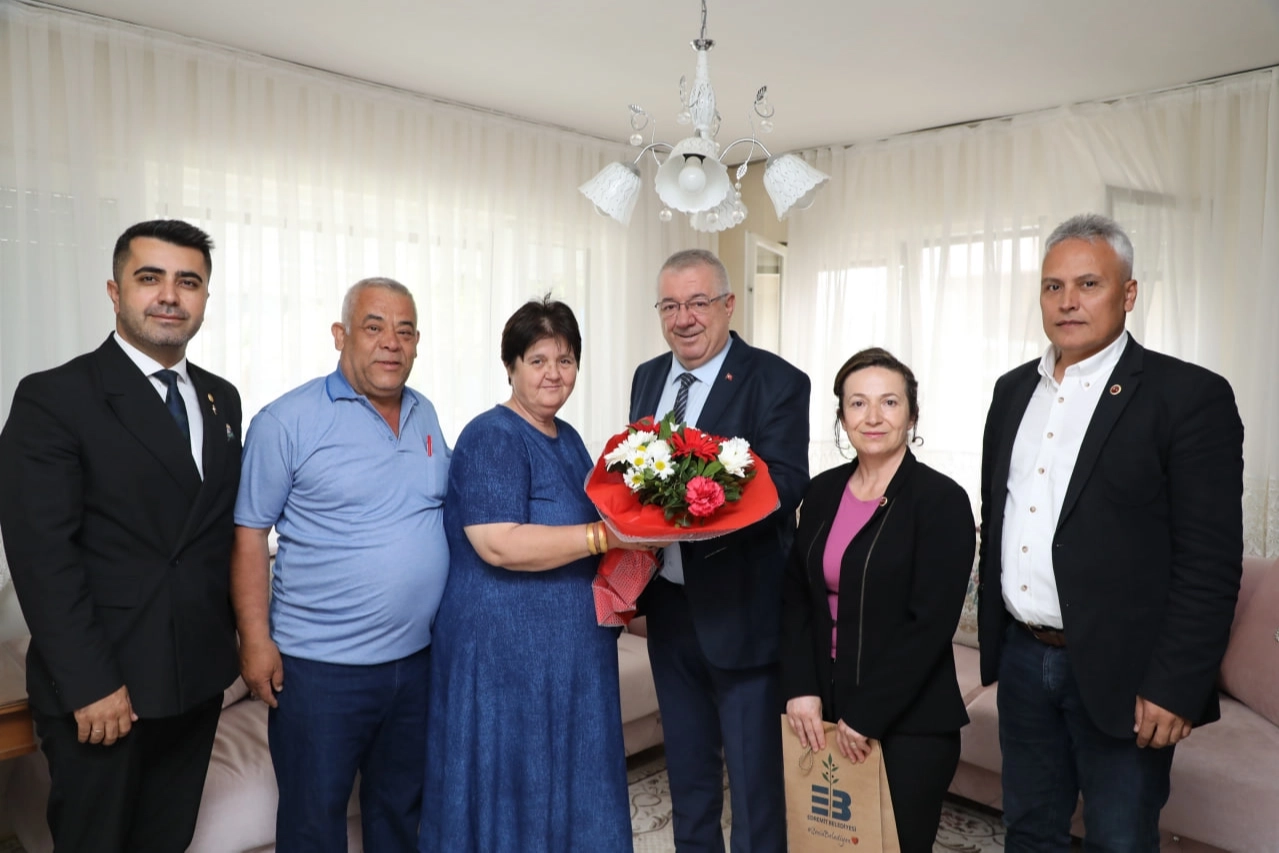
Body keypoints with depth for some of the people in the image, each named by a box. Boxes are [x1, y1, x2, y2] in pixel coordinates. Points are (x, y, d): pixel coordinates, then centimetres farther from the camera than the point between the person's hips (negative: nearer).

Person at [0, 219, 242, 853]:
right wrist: (90, 684, -18)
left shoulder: (221, 399, 7)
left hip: (198, 679, 5)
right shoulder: (53, 398, -11)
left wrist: (231, 637, 7)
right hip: (101, 689, -5)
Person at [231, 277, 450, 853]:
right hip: (320, 666, -5)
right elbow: (249, 534, -9)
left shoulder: (425, 416, 6)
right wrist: (256, 640, -13)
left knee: (402, 806, 21)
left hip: (418, 657, 5)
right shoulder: (287, 421, -11)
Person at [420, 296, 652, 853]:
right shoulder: (492, 438, -14)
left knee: (569, 790, 18)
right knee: (513, 794, 7)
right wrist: (606, 535, -26)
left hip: (571, 650, 8)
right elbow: (499, 545, -25)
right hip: (507, 650, -8)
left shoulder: (568, 439, 11)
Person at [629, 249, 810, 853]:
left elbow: (786, 484, -20)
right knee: (687, 769, 22)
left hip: (739, 610, -6)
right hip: (667, 605, 6)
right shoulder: (648, 378, 8)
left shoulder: (777, 383, -11)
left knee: (755, 776, 7)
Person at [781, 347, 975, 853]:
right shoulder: (822, 492, 3)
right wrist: (801, 688, -6)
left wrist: (867, 716, -14)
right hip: (824, 711, 5)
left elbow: (931, 623, -15)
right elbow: (796, 596, 5)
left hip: (908, 722, -4)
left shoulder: (942, 500, -12)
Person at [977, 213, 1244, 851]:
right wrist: (993, 631, 13)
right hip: (1022, 656, 5)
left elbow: (1210, 563, -14)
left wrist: (1173, 688, -16)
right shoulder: (1013, 391, 7)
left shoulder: (1189, 396, -11)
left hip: (1119, 674, -5)